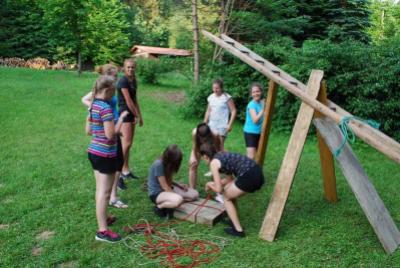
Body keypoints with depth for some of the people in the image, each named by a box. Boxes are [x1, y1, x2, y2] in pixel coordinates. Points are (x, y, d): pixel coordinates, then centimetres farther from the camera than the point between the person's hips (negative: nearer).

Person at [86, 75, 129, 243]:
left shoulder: (93, 106, 8)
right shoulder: (106, 108, -20)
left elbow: (88, 130, 14)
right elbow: (110, 134, -23)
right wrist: (121, 118, -16)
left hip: (94, 151, 9)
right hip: (105, 155, -9)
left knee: (100, 189, 21)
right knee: (104, 192, -4)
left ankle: (102, 217, 36)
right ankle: (102, 231, 2)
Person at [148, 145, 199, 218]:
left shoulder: (167, 164, 0)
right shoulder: (158, 164, -25)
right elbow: (165, 187, -21)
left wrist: (179, 185, -3)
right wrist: (178, 197, -13)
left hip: (168, 189, 9)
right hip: (156, 193, -9)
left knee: (194, 194, -3)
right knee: (178, 200, -37)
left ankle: (166, 203, -2)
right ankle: (159, 207, -9)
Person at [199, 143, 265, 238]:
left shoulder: (213, 163, 0)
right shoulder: (223, 155, 24)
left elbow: (219, 190, -2)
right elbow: (230, 178, 33)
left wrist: (210, 185, 17)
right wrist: (214, 184, 35)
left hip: (249, 177, -8)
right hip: (258, 173, 8)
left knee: (226, 198, 15)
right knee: (229, 191, 27)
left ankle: (238, 230, 13)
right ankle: (234, 221, 35)